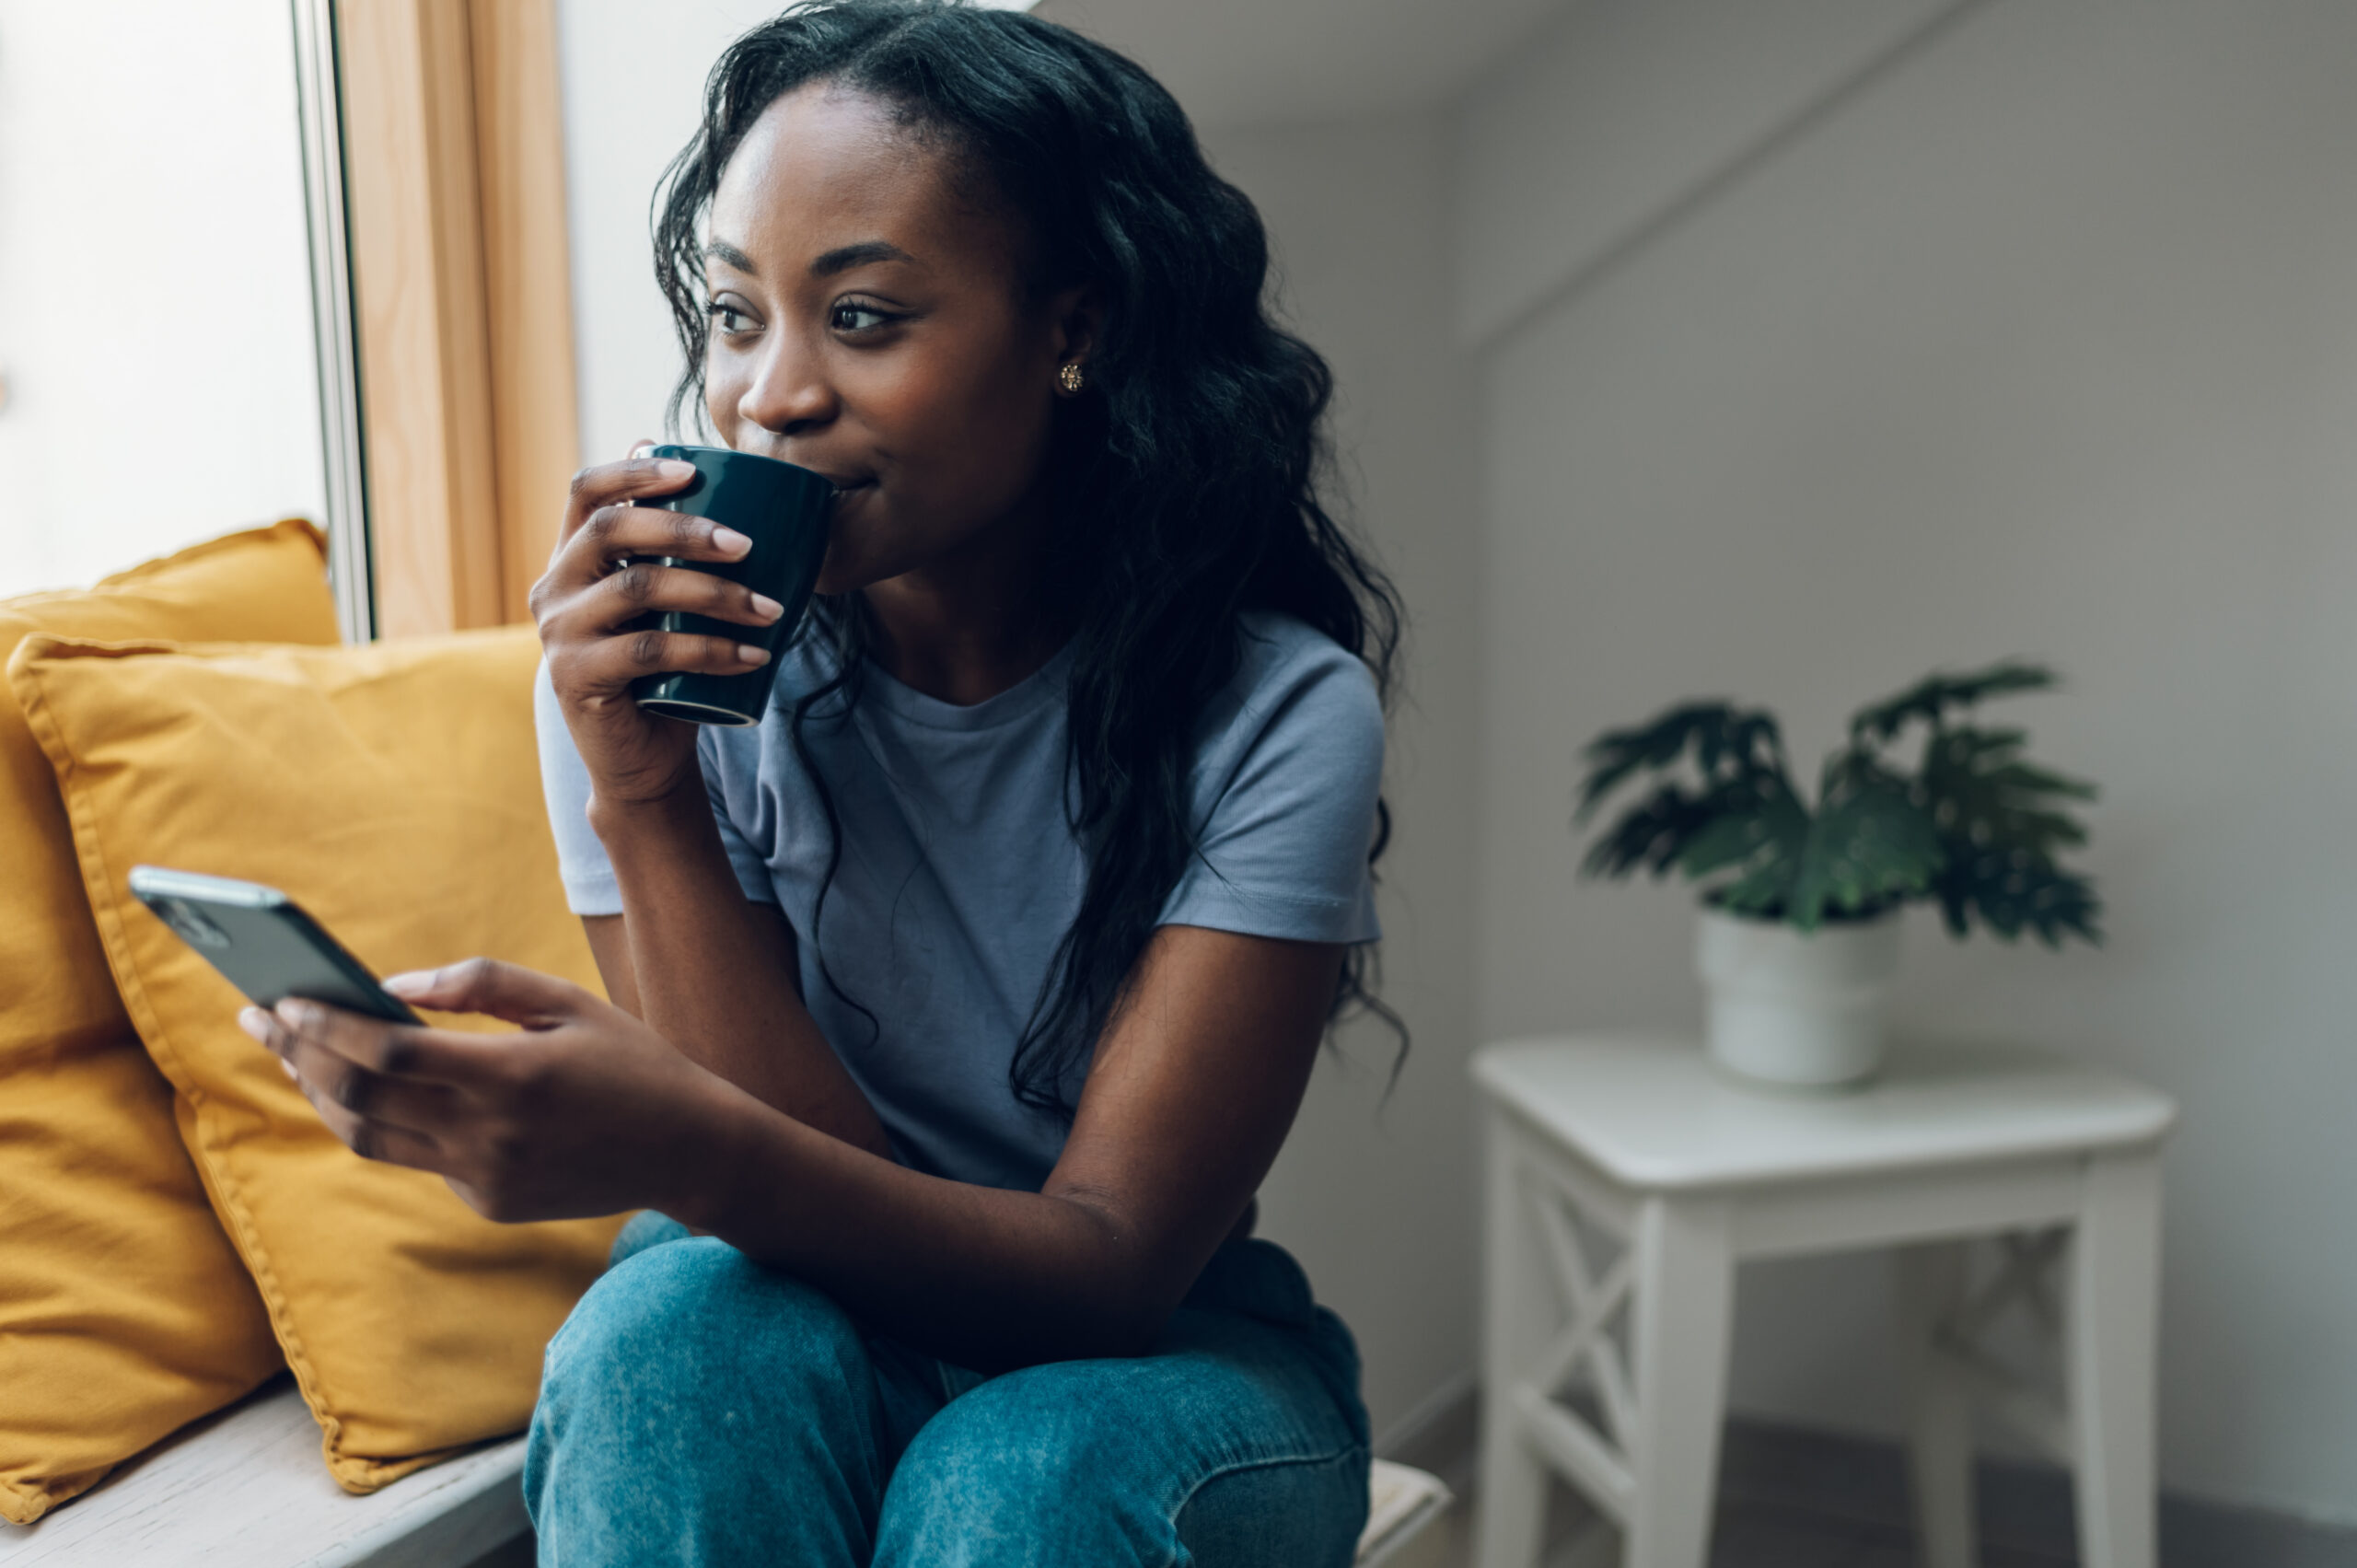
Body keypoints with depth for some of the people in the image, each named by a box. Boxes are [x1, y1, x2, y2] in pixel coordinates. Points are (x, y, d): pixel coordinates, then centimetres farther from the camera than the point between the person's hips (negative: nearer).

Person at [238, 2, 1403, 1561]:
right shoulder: (678, 671, -11)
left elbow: (1119, 1263, -22)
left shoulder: (1274, 713, -17)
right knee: (672, 1328, -30)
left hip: (1160, 1355, -1)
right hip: (798, 1357, 2)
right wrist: (644, 803, -29)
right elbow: (808, 1227, -15)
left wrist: (693, 1151, -40)